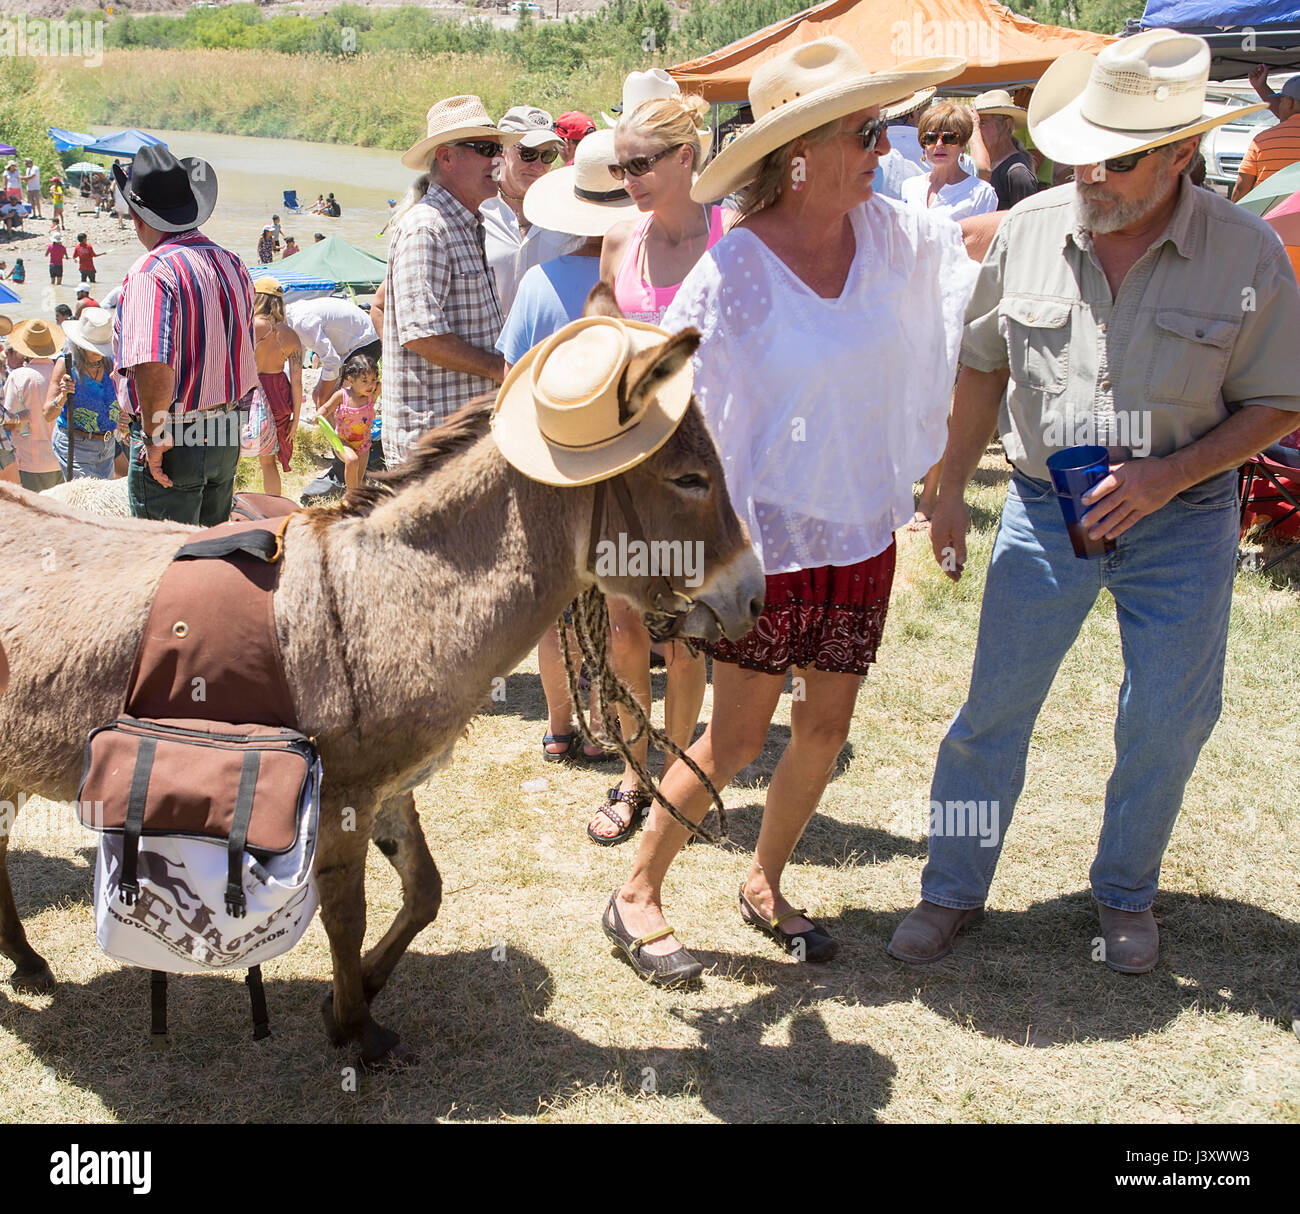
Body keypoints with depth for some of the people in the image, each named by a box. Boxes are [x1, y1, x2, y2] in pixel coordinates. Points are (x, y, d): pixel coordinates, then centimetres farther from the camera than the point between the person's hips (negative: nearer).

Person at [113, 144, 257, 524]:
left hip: (171, 441, -8)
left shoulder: (152, 272, -19)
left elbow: (154, 368, -30)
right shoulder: (232, 264, 8)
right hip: (226, 436, 8)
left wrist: (155, 439, -19)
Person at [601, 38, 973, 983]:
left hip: (864, 527, 6)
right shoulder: (735, 272, -17)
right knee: (736, 740, 0)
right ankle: (638, 896, 20)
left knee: (827, 726, 12)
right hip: (770, 532, -5)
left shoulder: (892, 237, -1)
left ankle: (765, 884, 34)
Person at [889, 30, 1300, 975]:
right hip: (1045, 509, 1)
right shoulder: (1029, 232, -6)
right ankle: (954, 890, 23)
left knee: (1168, 721, 9)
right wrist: (952, 491, 10)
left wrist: (1165, 477, -19)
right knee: (994, 707, 5)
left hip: (1182, 521, -1)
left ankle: (1126, 894, 32)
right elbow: (984, 366, 8)